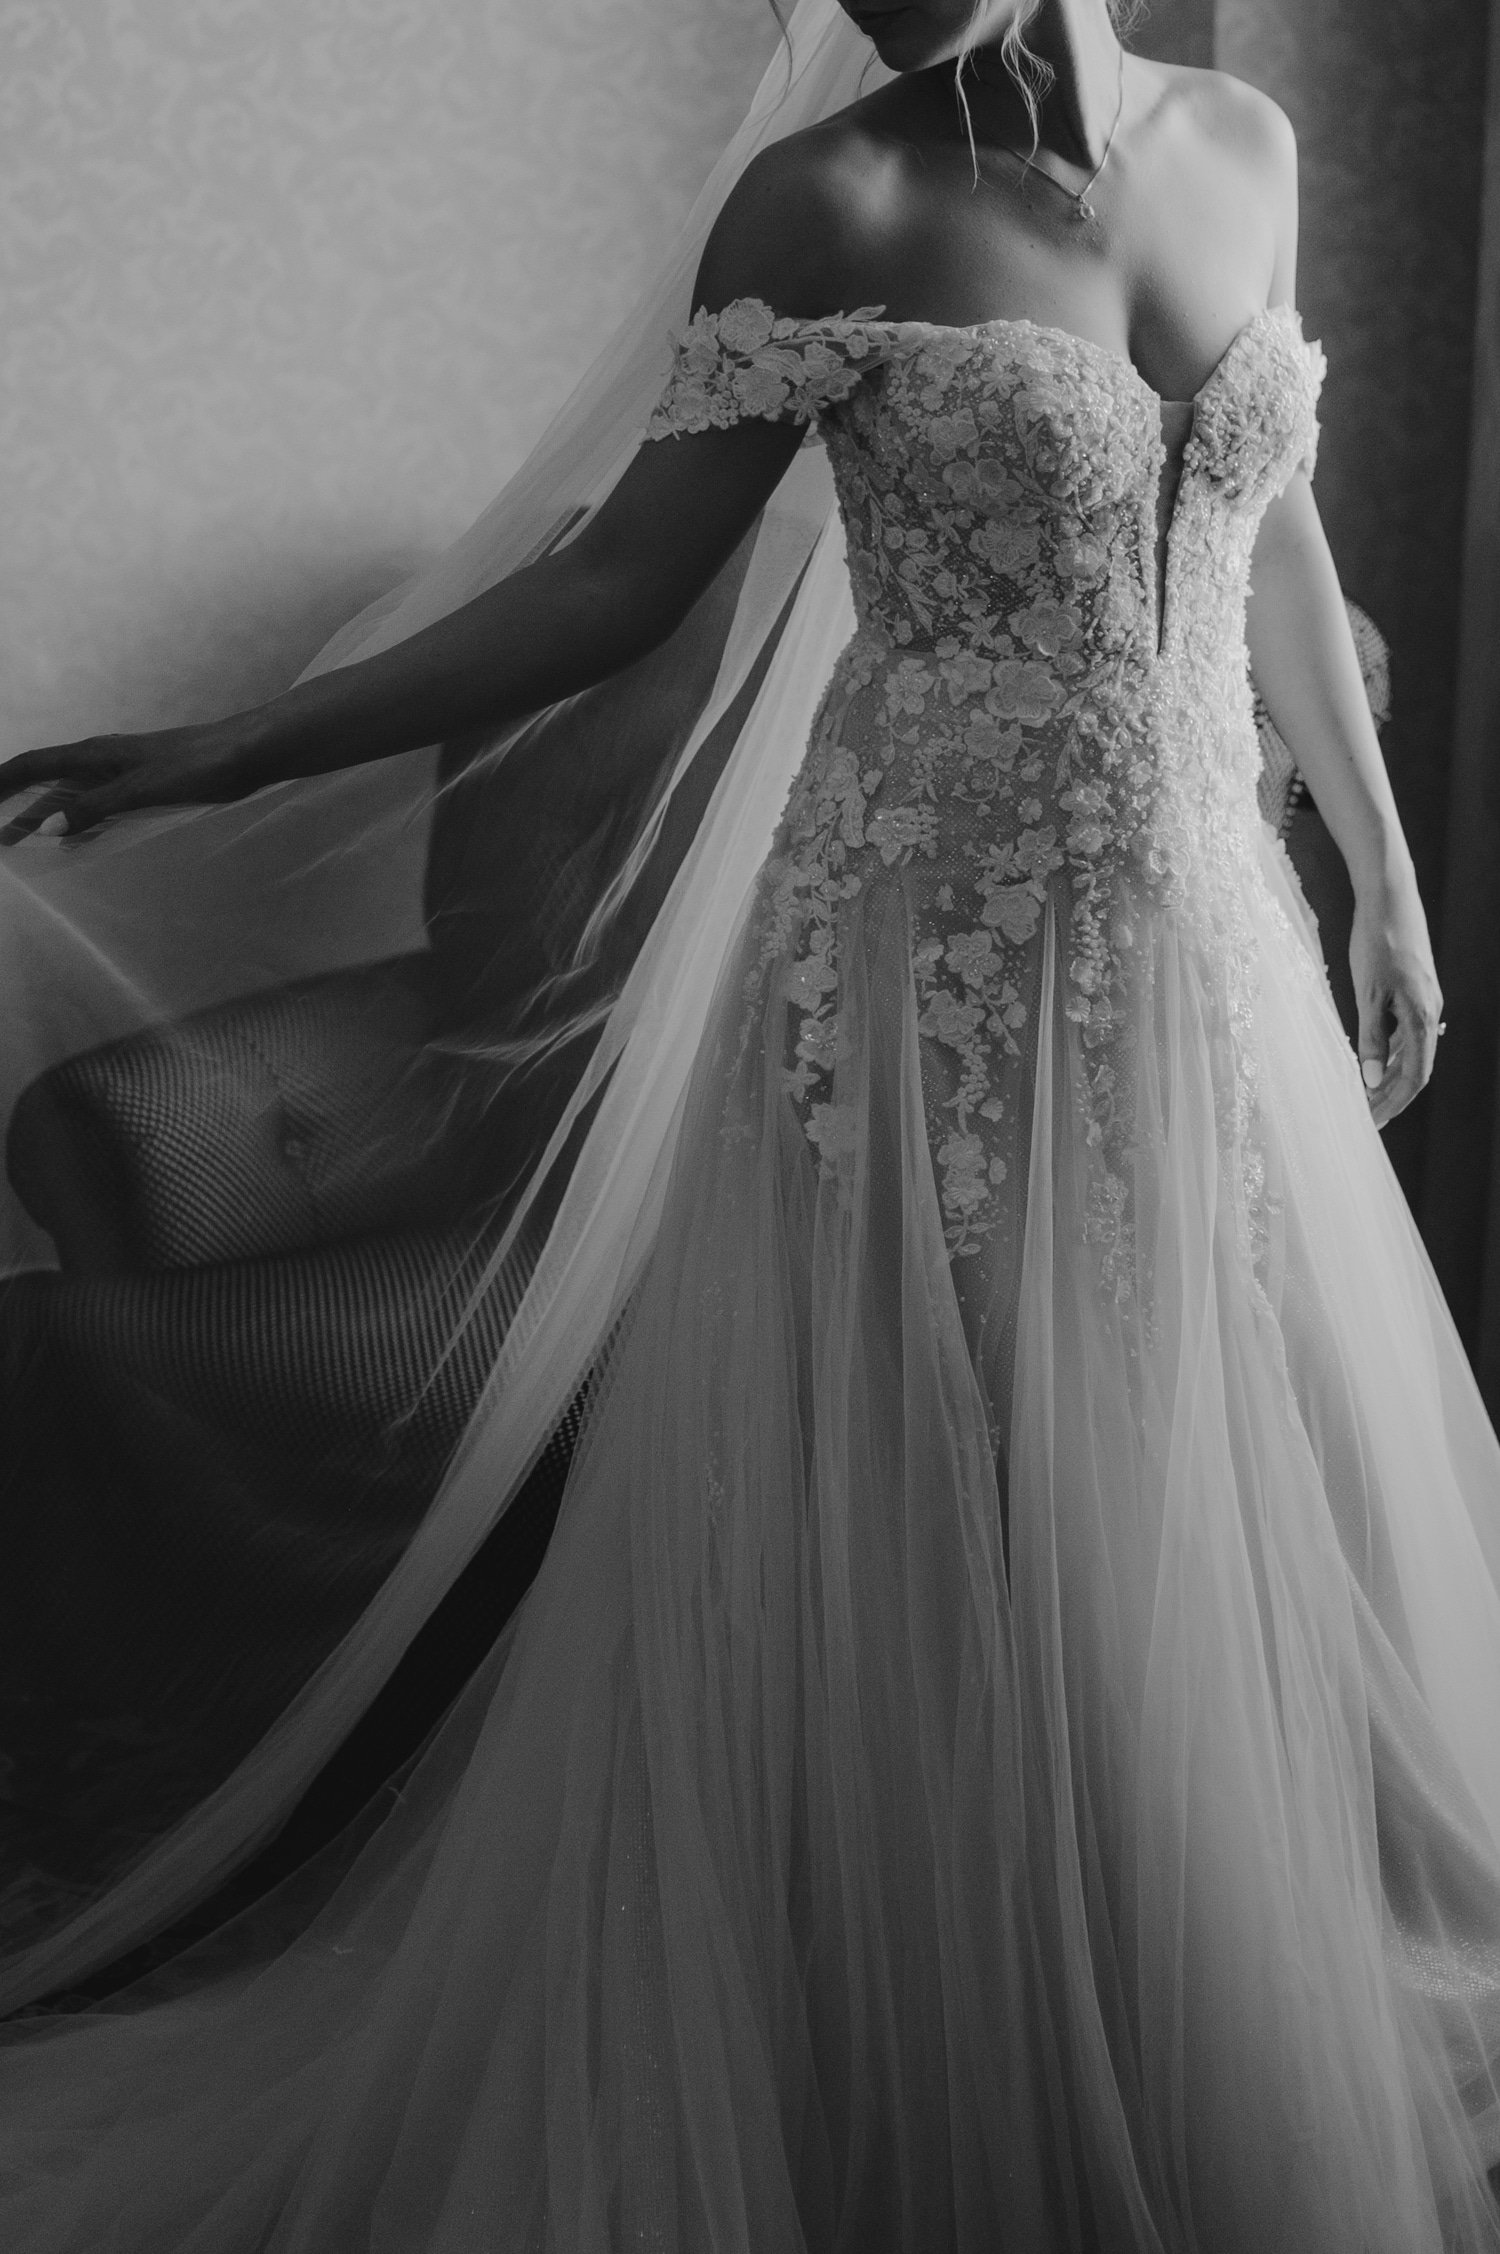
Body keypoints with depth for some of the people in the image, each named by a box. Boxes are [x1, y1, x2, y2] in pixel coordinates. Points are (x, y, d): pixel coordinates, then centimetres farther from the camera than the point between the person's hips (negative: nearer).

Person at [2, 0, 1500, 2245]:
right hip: (939, 982, -5)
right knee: (926, 1575, 4)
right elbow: (618, 582, -6)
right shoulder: (834, 203, -6)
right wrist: (228, 752, -11)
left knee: (1219, 1541, 15)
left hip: (1207, 964, 5)